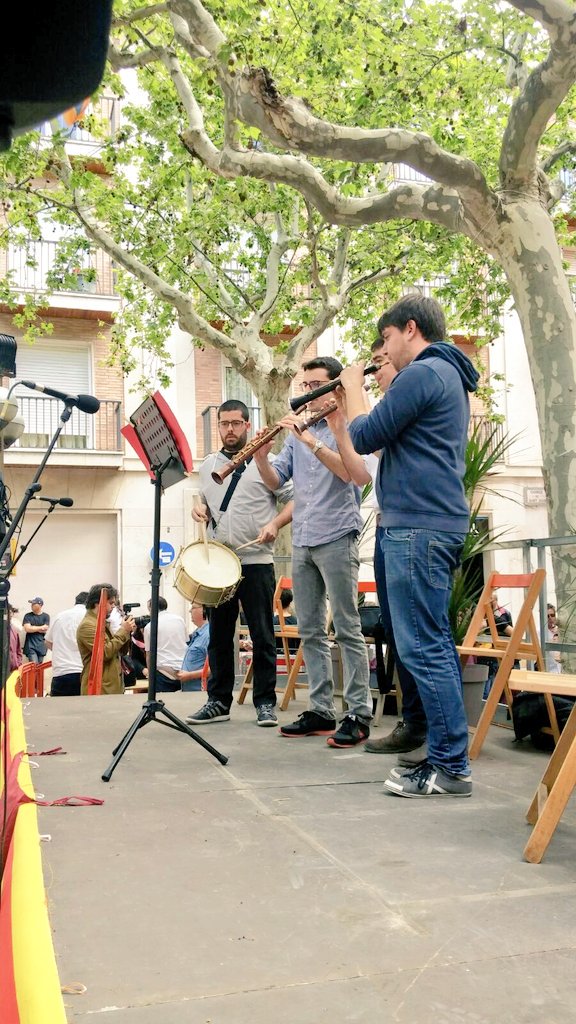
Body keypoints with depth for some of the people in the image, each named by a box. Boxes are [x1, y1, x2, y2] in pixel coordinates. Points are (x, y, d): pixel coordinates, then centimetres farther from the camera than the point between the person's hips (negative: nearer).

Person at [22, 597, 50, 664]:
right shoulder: (28, 616, 4)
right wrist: (41, 628, -5)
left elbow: (45, 630, -5)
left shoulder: (46, 616, 4)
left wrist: (33, 628, -6)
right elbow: (27, 629, -9)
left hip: (41, 646, 2)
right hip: (30, 646, -1)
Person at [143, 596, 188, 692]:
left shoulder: (149, 627, 2)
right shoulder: (180, 619, 11)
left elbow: (149, 656, 6)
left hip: (165, 672, -3)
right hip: (184, 670, 3)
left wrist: (150, 674, 18)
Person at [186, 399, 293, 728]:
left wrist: (275, 523, -16)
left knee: (262, 635, 1)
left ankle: (266, 702, 11)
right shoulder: (209, 465, 14)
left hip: (256, 562, -4)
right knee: (219, 635, 9)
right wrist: (201, 508, 3)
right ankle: (219, 701, 19)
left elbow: (294, 499, -1)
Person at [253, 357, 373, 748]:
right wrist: (261, 456, -9)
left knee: (347, 630, -4)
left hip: (337, 539, -7)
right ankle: (321, 711, 16)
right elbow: (275, 480, 11)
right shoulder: (297, 430, 17)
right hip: (302, 543, 7)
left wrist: (314, 443, -25)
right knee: (311, 631, 9)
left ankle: (359, 715, 1)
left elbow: (361, 475, -20)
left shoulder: (347, 426, -2)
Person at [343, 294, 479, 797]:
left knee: (422, 646, -8)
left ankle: (450, 766, -2)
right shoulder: (449, 375, 20)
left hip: (418, 528, -11)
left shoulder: (422, 373, -12)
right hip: (438, 523, 11)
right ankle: (418, 728, 23)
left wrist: (354, 388, 5)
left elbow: (364, 438, -10)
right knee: (431, 641, 14)